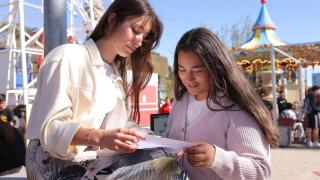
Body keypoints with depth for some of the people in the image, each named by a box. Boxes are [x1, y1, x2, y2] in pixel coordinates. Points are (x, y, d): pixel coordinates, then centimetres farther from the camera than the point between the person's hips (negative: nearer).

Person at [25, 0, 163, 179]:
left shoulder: (116, 75, 12)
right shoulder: (68, 57, -10)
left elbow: (112, 130, 6)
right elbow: (50, 127, -18)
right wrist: (99, 137, -32)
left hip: (90, 164, 6)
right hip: (53, 164, -6)